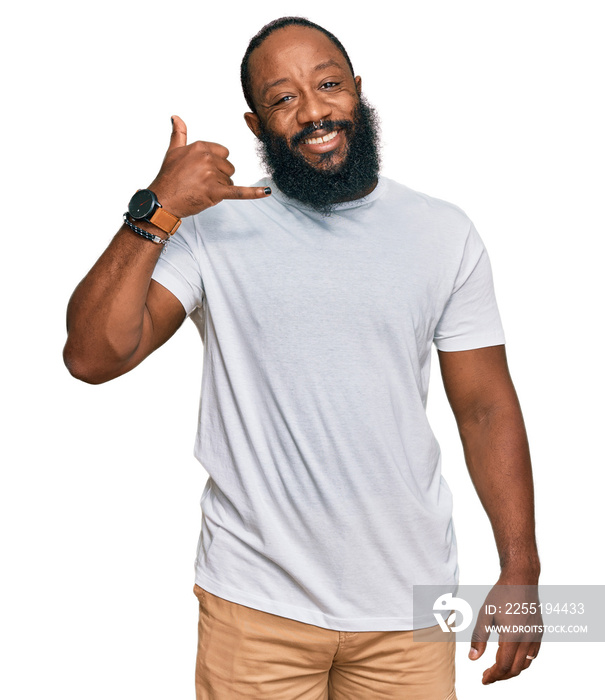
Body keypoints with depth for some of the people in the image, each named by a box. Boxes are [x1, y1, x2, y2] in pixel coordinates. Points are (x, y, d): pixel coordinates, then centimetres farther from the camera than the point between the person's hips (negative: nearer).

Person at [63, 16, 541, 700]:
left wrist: (519, 572, 0)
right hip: (255, 601, -1)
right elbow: (92, 356, -13)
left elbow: (486, 409, 3)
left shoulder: (445, 234, 1)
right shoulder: (213, 224, -5)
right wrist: (155, 212, -22)